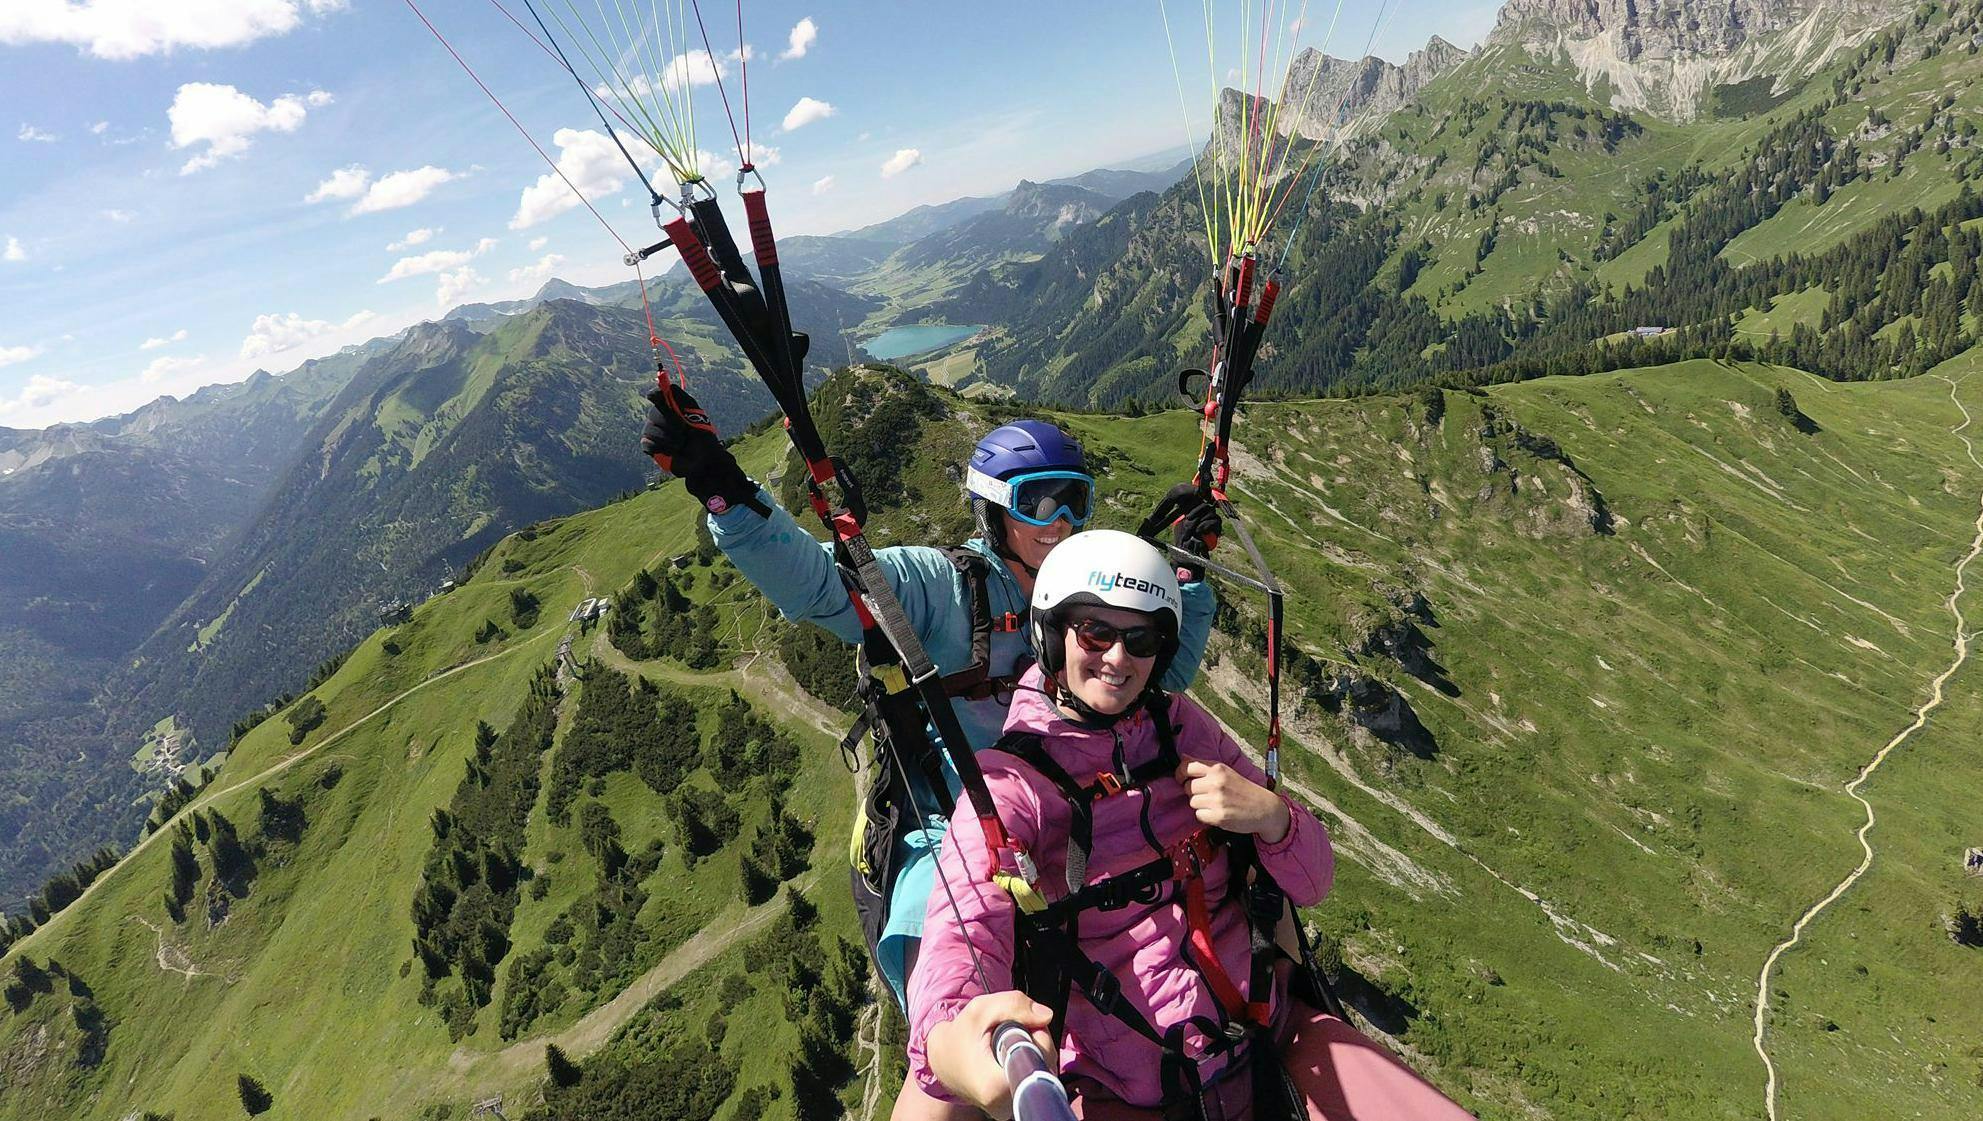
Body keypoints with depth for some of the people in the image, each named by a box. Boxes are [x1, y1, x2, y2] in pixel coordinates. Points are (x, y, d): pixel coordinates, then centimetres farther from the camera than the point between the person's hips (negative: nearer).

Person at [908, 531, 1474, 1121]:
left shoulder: (1181, 725, 4)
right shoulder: (1010, 782, -9)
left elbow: (1311, 883, 6)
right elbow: (961, 934, -26)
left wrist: (1271, 816, -17)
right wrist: (946, 1039, -49)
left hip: (1273, 1039, 3)